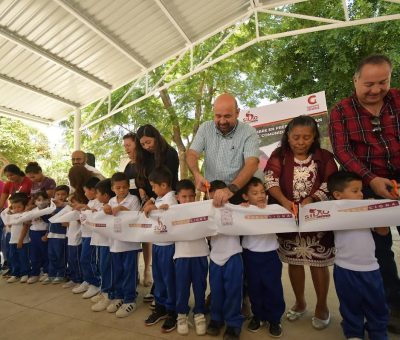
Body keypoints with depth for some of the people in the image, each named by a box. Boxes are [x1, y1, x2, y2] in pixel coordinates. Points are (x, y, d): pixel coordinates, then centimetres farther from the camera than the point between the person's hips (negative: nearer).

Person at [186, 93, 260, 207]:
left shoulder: (249, 132, -6)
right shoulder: (205, 128, 3)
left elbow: (251, 164, -17)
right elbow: (192, 154, 1)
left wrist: (231, 188, -33)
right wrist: (197, 175, -20)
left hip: (239, 192, -2)